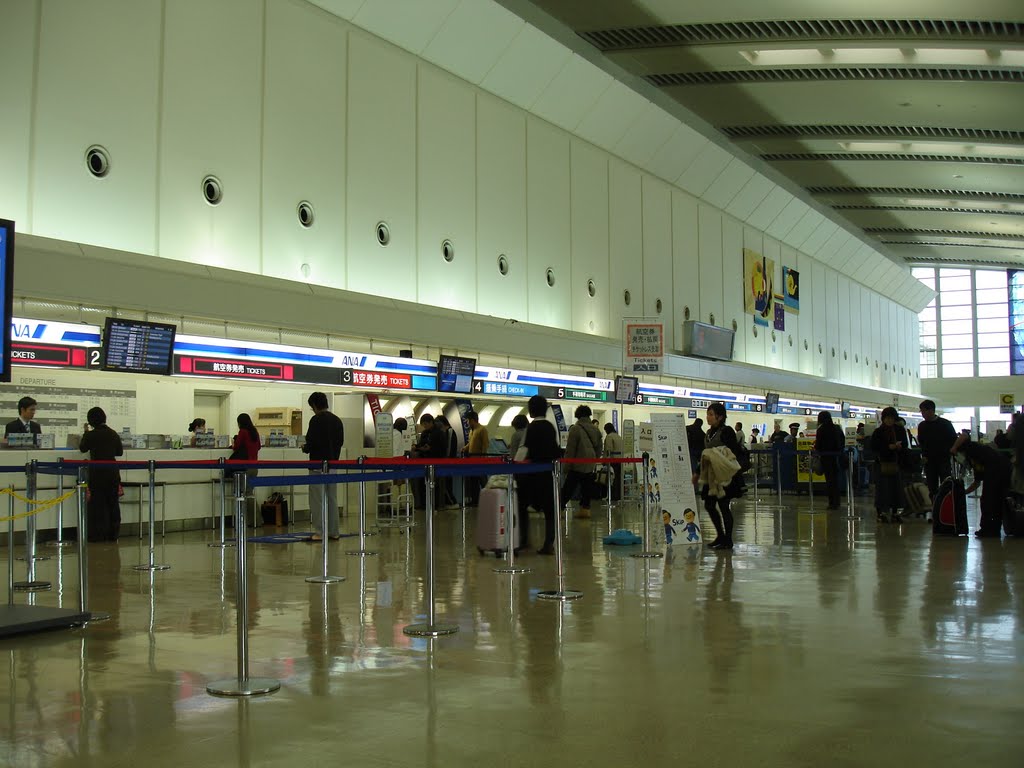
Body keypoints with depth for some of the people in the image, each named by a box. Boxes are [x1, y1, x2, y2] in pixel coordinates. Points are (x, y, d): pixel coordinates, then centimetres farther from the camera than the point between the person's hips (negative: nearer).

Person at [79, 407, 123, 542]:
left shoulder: (91, 435, -12)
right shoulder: (114, 434, 1)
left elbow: (83, 448, 7)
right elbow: (120, 452, 10)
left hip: (97, 473, -4)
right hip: (113, 472, 4)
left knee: (97, 505, 2)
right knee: (113, 503, 10)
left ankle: (98, 535, 3)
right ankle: (113, 534, 14)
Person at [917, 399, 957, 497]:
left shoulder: (945, 424, -3)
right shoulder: (922, 426, 7)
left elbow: (954, 440, 2)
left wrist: (947, 452, -8)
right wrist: (923, 455, 2)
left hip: (943, 460, -3)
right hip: (929, 461, 3)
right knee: (931, 487, 2)